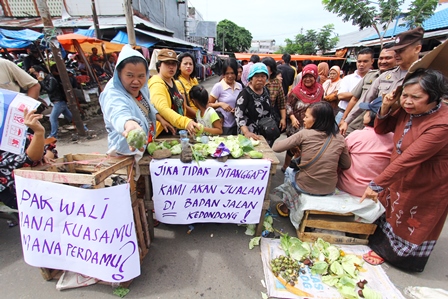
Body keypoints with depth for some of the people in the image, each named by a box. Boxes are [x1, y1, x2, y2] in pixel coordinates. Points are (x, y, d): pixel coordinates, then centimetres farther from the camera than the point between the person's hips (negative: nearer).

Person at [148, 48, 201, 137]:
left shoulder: (172, 81, 9)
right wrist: (186, 122, -50)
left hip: (178, 132, 8)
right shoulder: (156, 84, -19)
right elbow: (163, 109, -37)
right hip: (163, 134, -8)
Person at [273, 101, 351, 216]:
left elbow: (276, 147, -10)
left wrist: (294, 146, 7)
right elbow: (346, 165, 6)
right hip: (329, 190, 4)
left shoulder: (304, 134, -15)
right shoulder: (339, 139, -4)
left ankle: (288, 206, 34)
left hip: (305, 187, -3)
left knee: (289, 170, 28)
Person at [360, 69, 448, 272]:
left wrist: (377, 184, -36)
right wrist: (385, 108, -17)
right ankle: (382, 243, 47)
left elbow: (408, 159, -36)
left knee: (410, 223, 17)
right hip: (399, 176, 7)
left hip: (426, 186, -7)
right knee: (390, 210, 24)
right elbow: (380, 129, 2)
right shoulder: (408, 110, -11)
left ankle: (386, 251, 38)